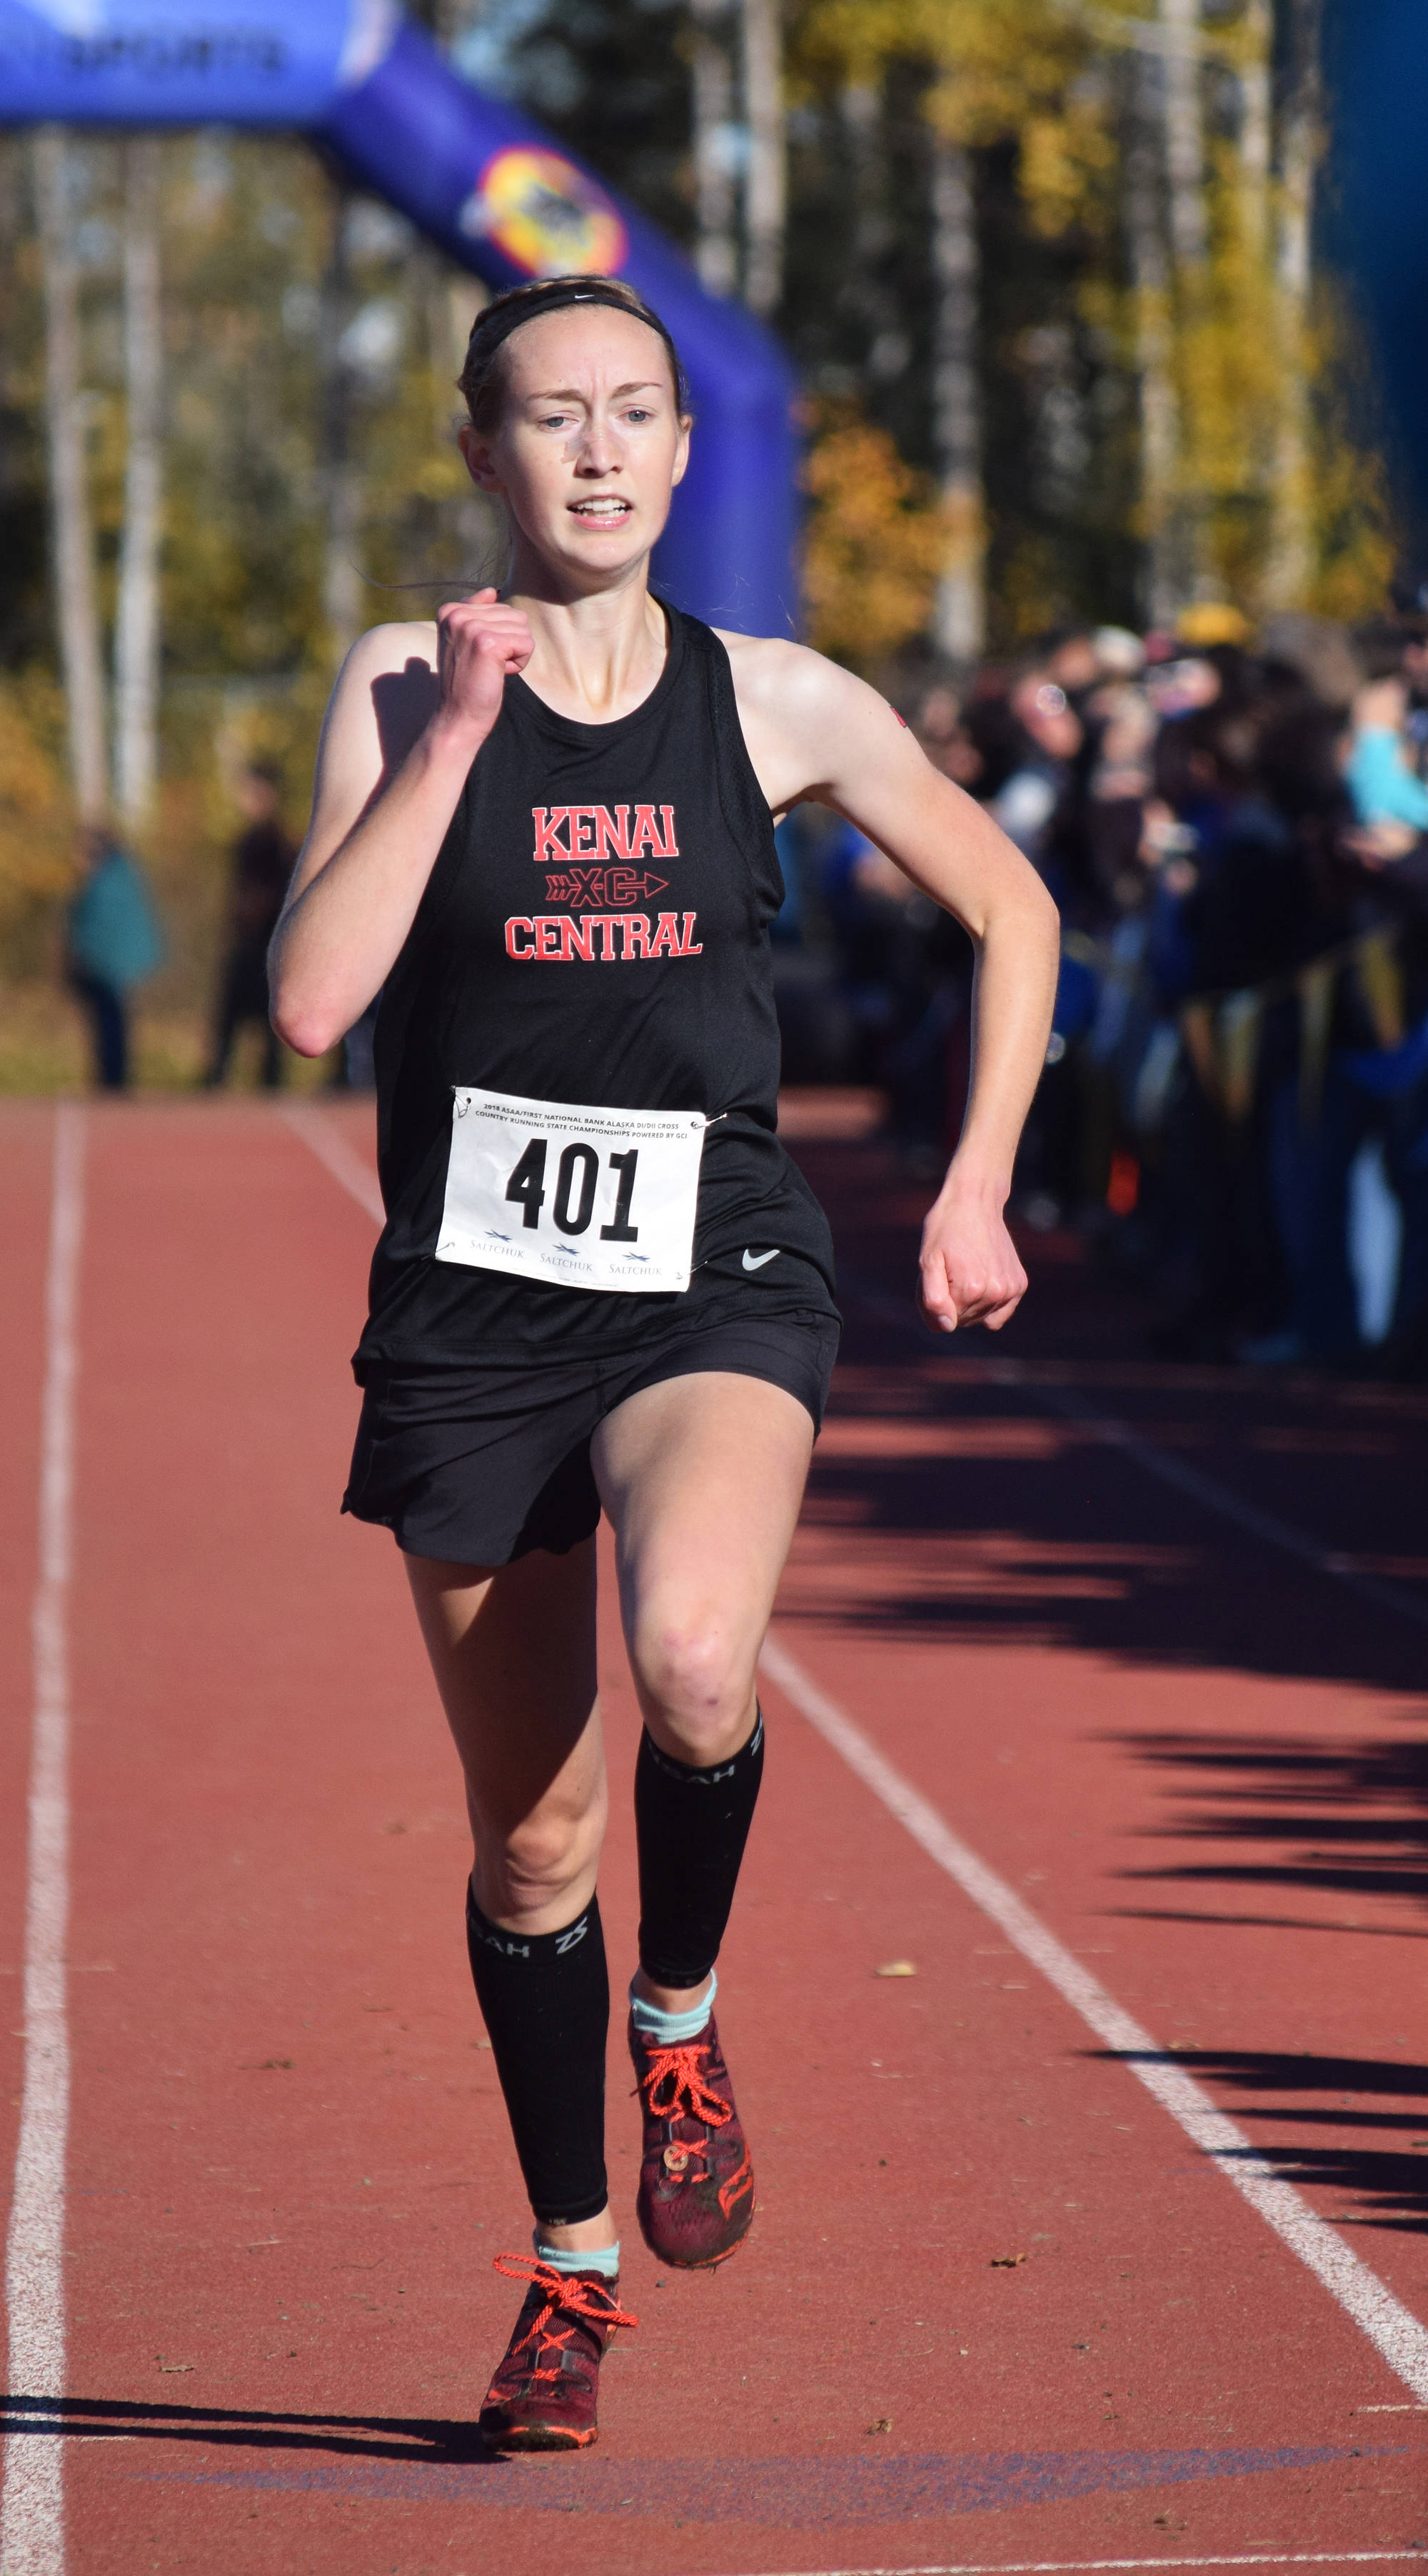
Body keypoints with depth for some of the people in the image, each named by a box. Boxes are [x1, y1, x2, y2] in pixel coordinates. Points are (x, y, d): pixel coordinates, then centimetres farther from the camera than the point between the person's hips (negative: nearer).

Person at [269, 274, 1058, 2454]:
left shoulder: (779, 704, 4)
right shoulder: (408, 683, 0)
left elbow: (1011, 910, 17)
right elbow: (311, 997, -13)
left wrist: (977, 1188, 11)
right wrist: (452, 734, -16)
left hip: (718, 1282, -1)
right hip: (478, 1304, 1)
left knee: (692, 1658, -31)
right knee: (530, 1836, 6)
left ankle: (684, 2017, -1)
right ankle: (573, 2264, 27)